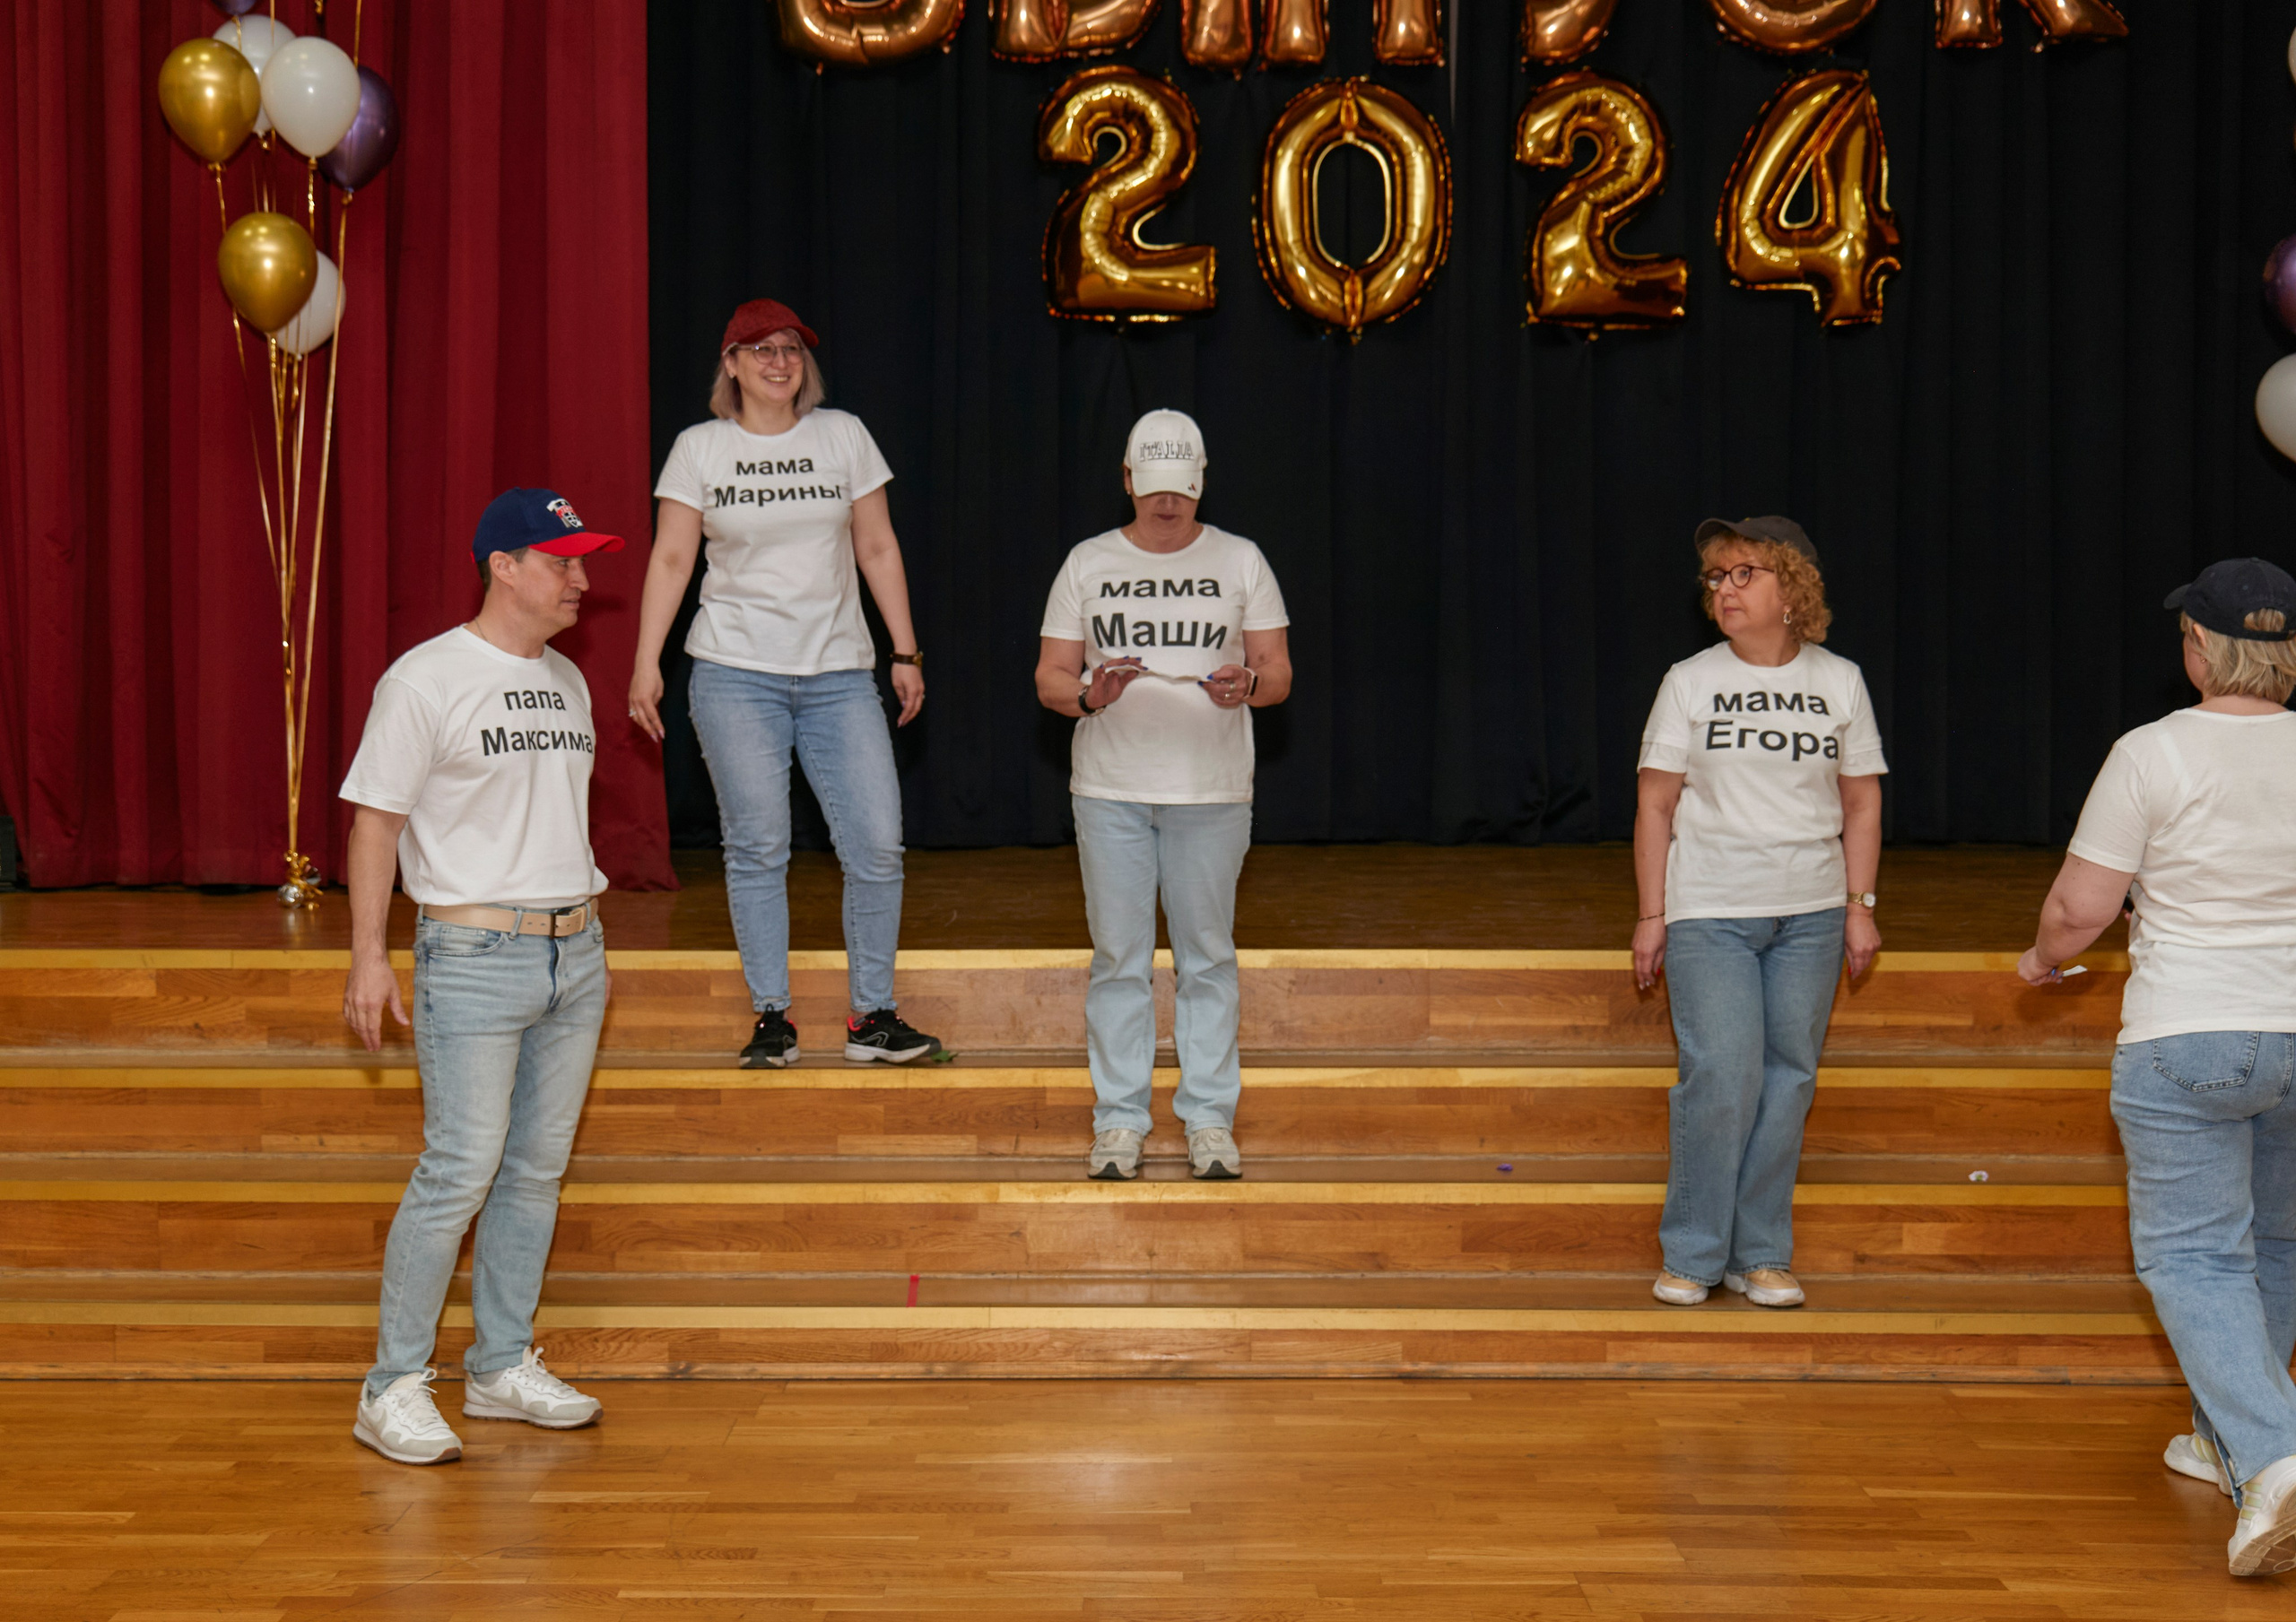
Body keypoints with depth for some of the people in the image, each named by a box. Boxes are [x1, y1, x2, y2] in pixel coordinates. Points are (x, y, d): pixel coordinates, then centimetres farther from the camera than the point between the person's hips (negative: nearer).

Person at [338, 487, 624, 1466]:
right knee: (459, 1171, -10)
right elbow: (376, 818, -7)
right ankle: (393, 1388, -1)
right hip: (474, 954, -7)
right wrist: (368, 957, -10)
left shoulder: (566, 682, 14)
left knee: (537, 1170, 10)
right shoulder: (426, 681, -7)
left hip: (574, 949, 7)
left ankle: (503, 1366, 20)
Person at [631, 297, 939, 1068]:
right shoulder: (699, 449, 4)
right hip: (736, 672, -1)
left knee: (877, 845, -5)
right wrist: (646, 663, -3)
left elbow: (877, 549, 10)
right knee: (758, 848, -2)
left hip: (840, 673, 2)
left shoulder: (843, 435, 7)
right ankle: (771, 1018, 8)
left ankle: (872, 1017, 6)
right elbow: (671, 559, 4)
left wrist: (905, 652, 8)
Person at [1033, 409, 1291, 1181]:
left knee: (1207, 955, 3)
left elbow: (1280, 673, 5)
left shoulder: (1240, 561, 7)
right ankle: (1118, 1120, 9)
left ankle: (1210, 1120, 9)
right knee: (1119, 955, 2)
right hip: (1109, 790, 0)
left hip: (1213, 791, 0)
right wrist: (1091, 695, -15)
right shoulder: (1087, 565, 7)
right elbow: (1049, 678, 6)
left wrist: (1246, 686, -17)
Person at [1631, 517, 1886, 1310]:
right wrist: (1650, 916, -1)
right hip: (1708, 914, -2)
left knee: (1787, 1079, 3)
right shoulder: (1689, 683, 2)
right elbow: (1655, 804, 3)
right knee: (1721, 1077, -11)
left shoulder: (1839, 682, 7)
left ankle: (1762, 1256, 13)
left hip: (1810, 915, 2)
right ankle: (1692, 1256, 3)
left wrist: (1859, 906, 5)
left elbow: (1862, 803, 12)